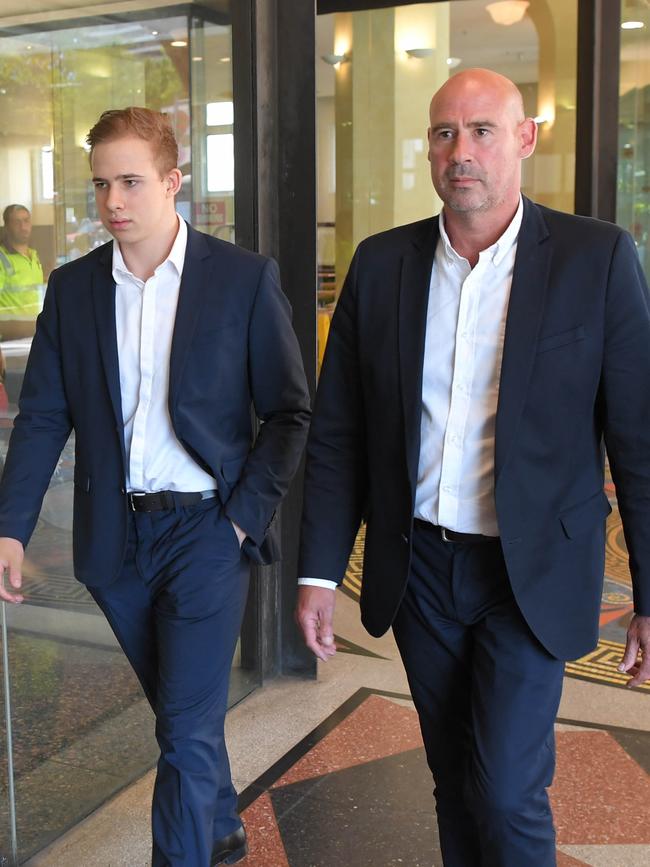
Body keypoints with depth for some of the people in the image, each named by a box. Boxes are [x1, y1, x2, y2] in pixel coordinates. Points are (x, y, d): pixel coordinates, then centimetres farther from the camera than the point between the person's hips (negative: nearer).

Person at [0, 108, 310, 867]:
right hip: (115, 537, 4)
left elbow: (289, 411, -4)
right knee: (182, 711, 20)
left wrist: (246, 514, -10)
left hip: (204, 529, -4)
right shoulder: (72, 287, 3)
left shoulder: (244, 278, -7)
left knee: (188, 731, -3)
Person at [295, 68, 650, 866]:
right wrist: (319, 570, 0)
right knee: (454, 780, 17)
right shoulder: (381, 263, 0)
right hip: (417, 568, 3)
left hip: (530, 573, -3)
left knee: (506, 794, -2)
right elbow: (337, 434, 3)